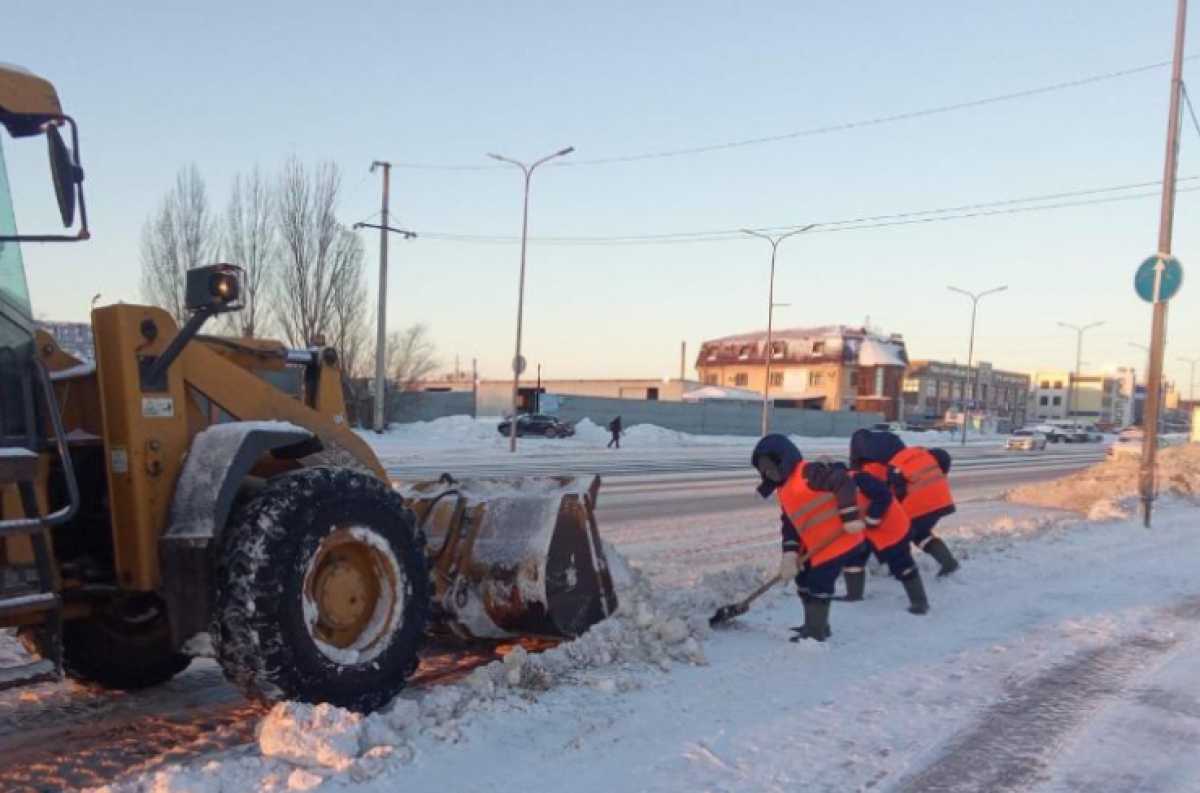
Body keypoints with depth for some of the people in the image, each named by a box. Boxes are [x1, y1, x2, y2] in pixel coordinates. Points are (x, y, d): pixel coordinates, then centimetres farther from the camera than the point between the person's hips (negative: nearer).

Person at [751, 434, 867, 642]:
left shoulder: (809, 473, -17)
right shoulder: (784, 491, 13)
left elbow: (843, 482, -24)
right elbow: (789, 524, 9)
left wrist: (850, 516, -26)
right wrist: (790, 552, -5)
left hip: (838, 539, -10)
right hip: (815, 546, 10)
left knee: (819, 583, -5)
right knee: (805, 581, 17)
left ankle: (816, 631, 8)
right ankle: (814, 625, 32)